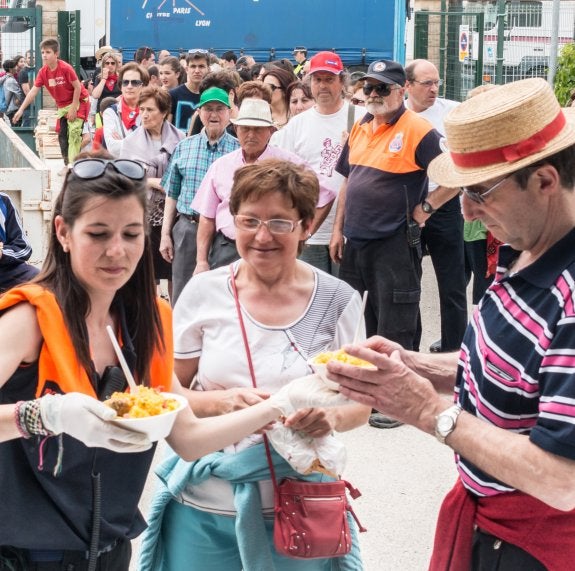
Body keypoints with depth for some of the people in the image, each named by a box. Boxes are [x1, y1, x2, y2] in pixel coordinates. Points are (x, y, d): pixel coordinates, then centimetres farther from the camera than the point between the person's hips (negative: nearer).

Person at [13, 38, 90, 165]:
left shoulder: (65, 68, -24)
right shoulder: (43, 71, -7)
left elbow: (77, 87, -18)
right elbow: (33, 91, -8)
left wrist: (73, 108, -17)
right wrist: (21, 109, -14)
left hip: (78, 101, -7)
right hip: (62, 105, 7)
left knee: (74, 131, -17)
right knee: (62, 135, 6)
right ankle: (67, 164, 16)